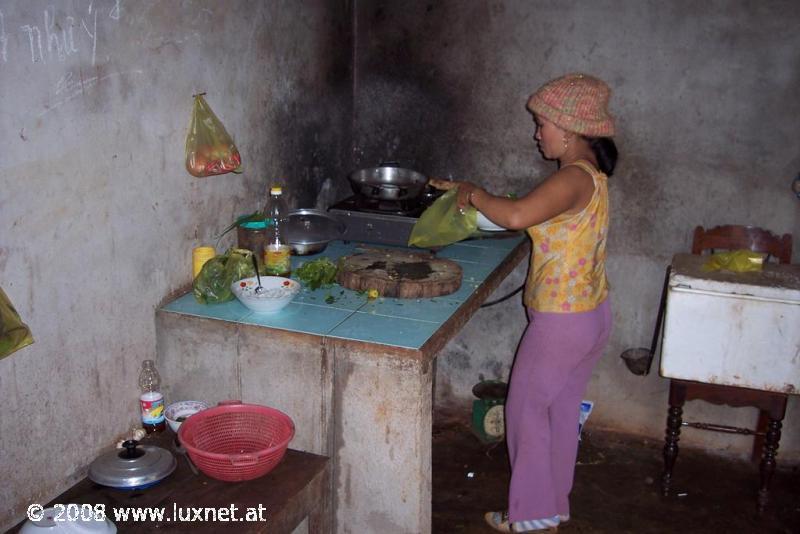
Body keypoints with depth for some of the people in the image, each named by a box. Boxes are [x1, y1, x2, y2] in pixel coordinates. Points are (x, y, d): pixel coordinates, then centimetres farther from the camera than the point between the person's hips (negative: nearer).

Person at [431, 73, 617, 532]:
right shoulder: (589, 173, 8)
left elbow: (516, 215, -37)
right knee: (561, 410, 20)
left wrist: (473, 193, -18)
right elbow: (538, 215, 15)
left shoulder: (575, 178, -23)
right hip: (591, 315, 10)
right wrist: (475, 195, 8)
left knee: (527, 410, 6)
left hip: (561, 321, -10)